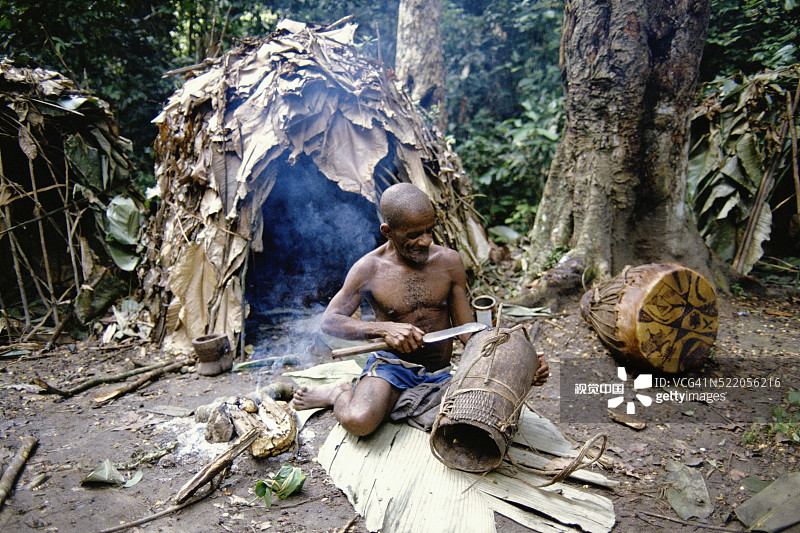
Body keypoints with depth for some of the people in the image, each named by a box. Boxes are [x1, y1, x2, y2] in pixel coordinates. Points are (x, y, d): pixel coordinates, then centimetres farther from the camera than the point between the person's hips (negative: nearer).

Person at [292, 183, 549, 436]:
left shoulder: (449, 261, -1)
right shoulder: (369, 269, -8)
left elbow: (466, 329, 2)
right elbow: (330, 321, -4)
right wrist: (384, 329, -22)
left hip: (439, 375, 5)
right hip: (392, 365, -5)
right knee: (358, 422, -36)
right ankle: (342, 394, 3)